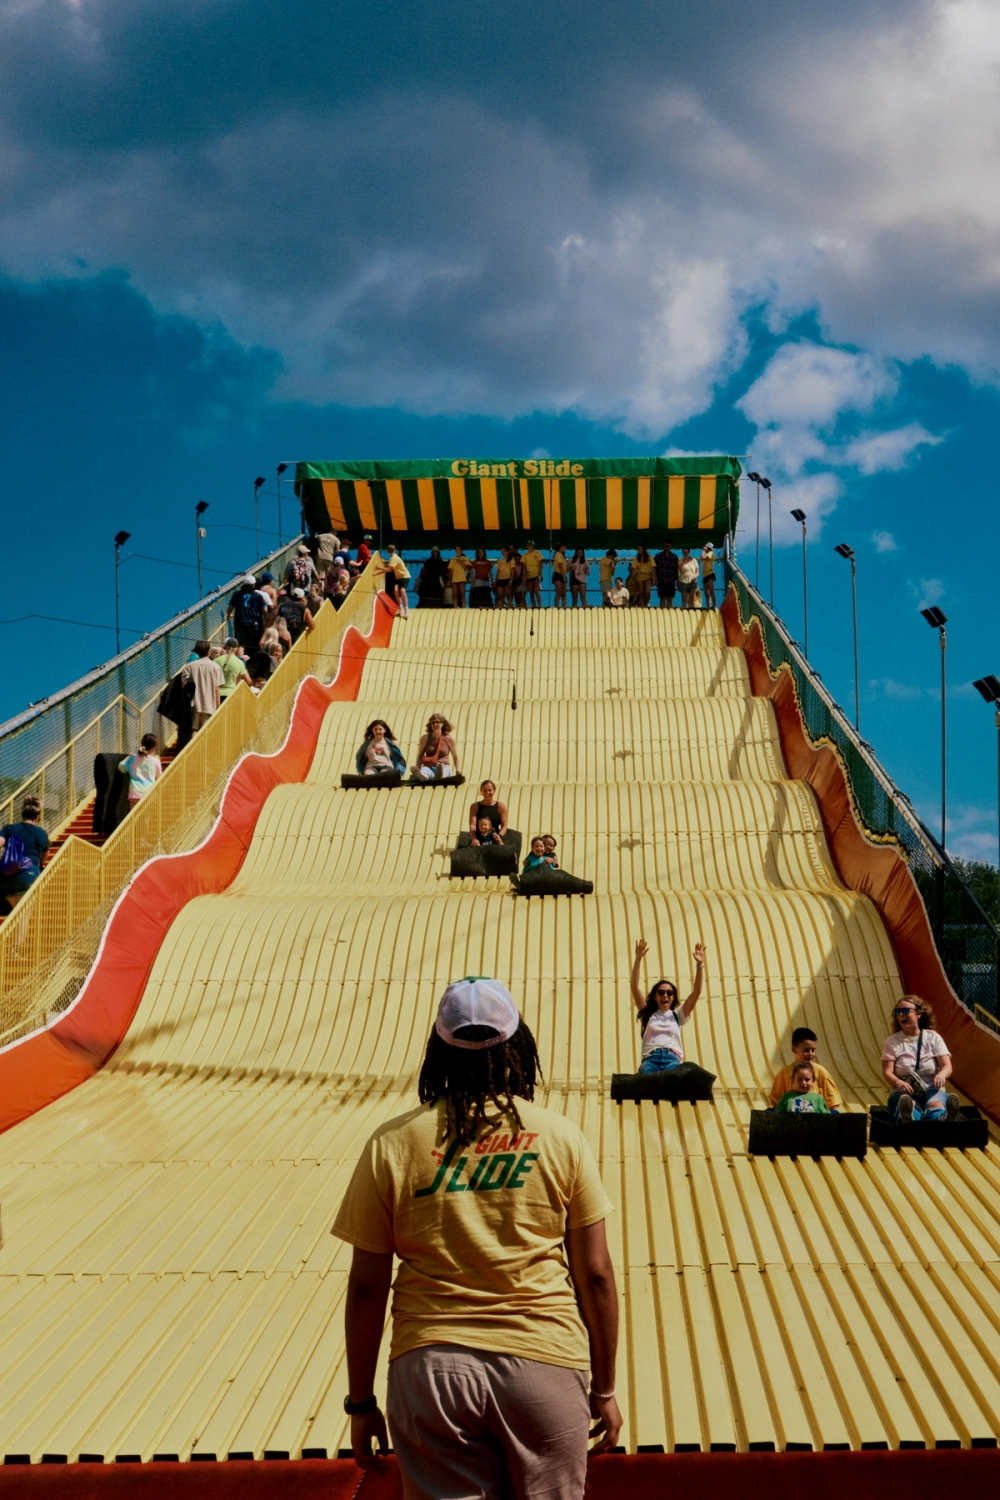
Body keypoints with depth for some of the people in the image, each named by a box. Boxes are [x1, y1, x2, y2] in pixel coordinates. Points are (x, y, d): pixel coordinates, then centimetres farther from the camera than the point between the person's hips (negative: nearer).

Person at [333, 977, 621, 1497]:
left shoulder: (392, 1143, 0)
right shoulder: (561, 1138, 0)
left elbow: (367, 1286, 1)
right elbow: (596, 1276, 2)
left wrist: (361, 1400, 11)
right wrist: (604, 1390, 13)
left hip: (430, 1370, 0)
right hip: (545, 1364, 0)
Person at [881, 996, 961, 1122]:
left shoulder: (933, 1037, 13)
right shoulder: (892, 1042, 12)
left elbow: (947, 1066, 3)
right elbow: (887, 1072, -1)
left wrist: (942, 1075, -25)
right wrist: (897, 1082, -27)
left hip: (932, 1090, 1)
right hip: (904, 1093, -1)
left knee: (936, 1107, -38)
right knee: (910, 1110, -40)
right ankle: (908, 1118, -79)